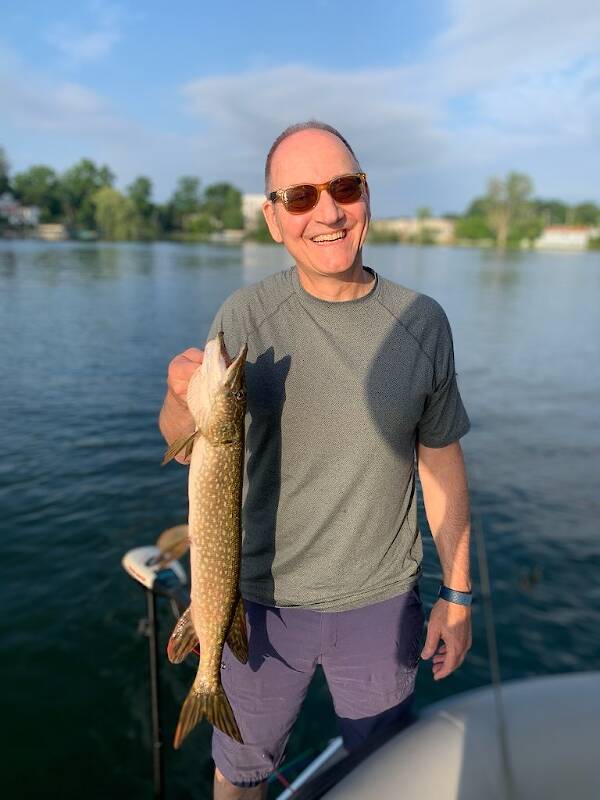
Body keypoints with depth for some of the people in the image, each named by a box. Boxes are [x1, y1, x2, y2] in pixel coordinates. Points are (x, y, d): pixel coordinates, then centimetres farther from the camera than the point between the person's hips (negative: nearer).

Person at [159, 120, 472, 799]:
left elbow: (441, 462, 0)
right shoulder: (247, 317, -12)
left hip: (382, 599, 1)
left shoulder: (422, 321, -7)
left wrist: (457, 594, 3)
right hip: (264, 597, 0)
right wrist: (182, 397, -33)